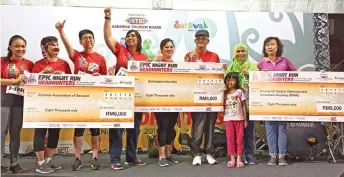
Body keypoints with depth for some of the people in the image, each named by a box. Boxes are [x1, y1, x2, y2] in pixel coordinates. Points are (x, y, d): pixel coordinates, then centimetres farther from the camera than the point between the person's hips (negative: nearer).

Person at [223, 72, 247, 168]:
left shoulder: (239, 92, 3)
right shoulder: (224, 93, 7)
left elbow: (244, 106, 4)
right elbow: (222, 105, -2)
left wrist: (245, 119, 0)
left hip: (239, 119, -1)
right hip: (229, 119, 1)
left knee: (239, 139, 2)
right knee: (230, 139, 4)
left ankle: (239, 159, 8)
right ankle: (232, 159, 11)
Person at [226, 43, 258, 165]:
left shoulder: (253, 67, 5)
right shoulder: (230, 68, 10)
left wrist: (248, 75, -16)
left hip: (249, 104, -1)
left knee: (248, 131, 2)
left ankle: (249, 156, 11)